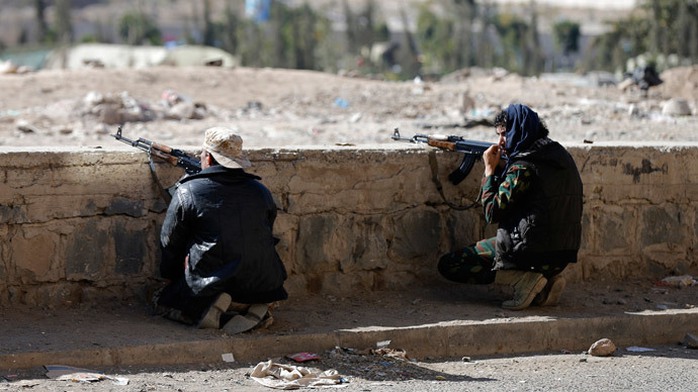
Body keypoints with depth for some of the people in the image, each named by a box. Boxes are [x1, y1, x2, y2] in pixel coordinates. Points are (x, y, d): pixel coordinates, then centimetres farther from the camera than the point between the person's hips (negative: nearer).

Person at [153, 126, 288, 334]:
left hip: (209, 290, -4)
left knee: (163, 301, 20)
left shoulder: (187, 192, -5)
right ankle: (254, 309, 3)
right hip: (262, 289, 4)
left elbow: (170, 243, 5)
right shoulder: (260, 191, 6)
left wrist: (170, 276, 23)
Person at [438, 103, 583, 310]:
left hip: (532, 252, -8)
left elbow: (493, 212, -12)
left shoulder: (523, 166, -15)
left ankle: (523, 277, -11)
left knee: (448, 265, 1)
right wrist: (502, 167, 12)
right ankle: (548, 279, 10)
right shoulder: (559, 154, 11)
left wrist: (490, 169, -3)